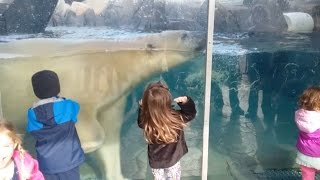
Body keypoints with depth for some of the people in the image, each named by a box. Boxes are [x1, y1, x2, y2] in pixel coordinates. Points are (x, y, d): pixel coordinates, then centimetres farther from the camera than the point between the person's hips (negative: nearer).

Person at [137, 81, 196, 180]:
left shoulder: (146, 121, -30)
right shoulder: (176, 117, -35)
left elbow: (140, 122, -4)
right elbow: (191, 113, -15)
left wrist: (142, 107, -1)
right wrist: (186, 101, -29)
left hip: (155, 161, 2)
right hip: (172, 159, -1)